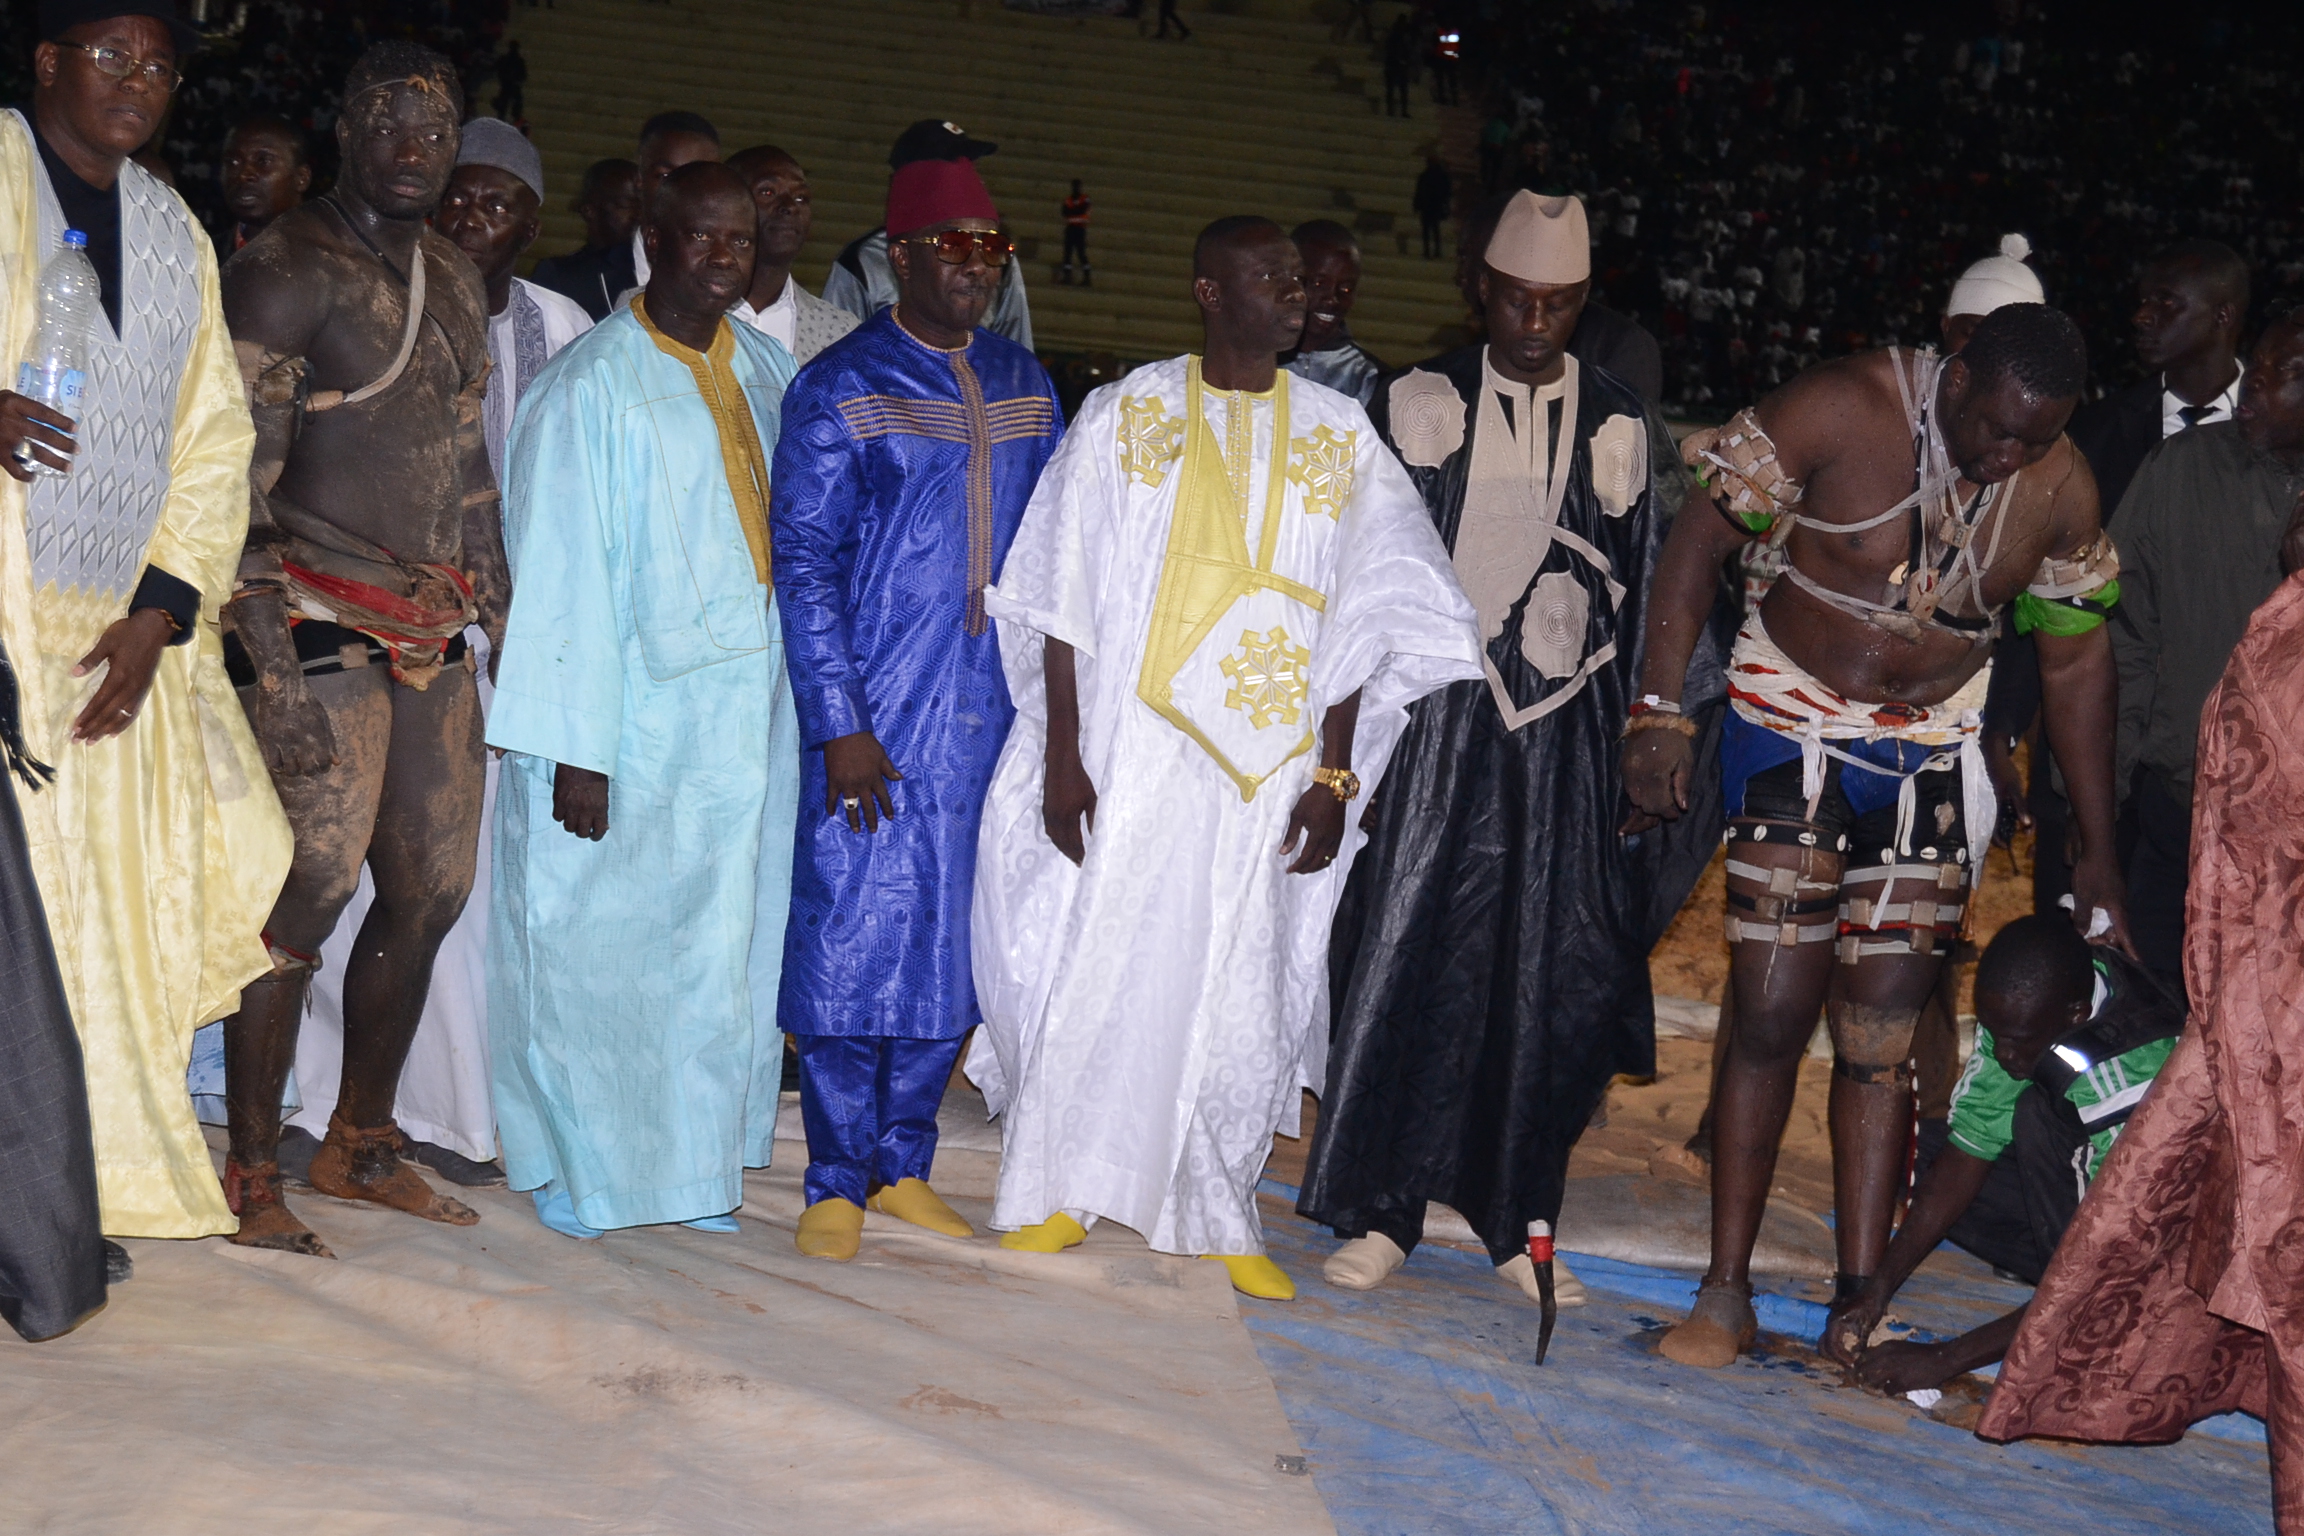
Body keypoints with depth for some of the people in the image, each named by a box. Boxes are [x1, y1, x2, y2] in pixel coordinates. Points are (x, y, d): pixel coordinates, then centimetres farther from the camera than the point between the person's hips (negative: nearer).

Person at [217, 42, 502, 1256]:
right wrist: (268, 659, -19)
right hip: (324, 632, -8)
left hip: (433, 635, 8)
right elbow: (236, 479, -13)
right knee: (307, 890, -10)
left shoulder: (454, 280, 16)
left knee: (432, 888, 9)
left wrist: (500, 617, 20)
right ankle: (251, 1177, 0)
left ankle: (362, 1143, 23)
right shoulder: (284, 272, -8)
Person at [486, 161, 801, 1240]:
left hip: (750, 710, 6)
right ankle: (570, 1164, 19)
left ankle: (695, 1163, 24)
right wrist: (575, 747, -17)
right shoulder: (595, 386, -10)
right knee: (597, 937, 3)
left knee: (723, 939, 11)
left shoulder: (766, 370, 8)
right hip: (639, 714, -6)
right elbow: (562, 575, -13)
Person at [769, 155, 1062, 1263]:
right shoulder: (840, 389, -4)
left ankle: (902, 1162, 20)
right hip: (878, 715, -5)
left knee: (956, 944, 8)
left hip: (994, 713, 5)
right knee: (854, 936, -3)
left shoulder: (1023, 383, 12)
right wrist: (840, 724, -14)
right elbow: (804, 562, -7)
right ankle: (836, 1182, 8)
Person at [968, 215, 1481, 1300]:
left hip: (1270, 770, 2)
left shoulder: (1340, 436, 7)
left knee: (1246, 988, 4)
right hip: (1131, 753, -2)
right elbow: (1065, 600, 0)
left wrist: (1335, 776, 1)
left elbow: (1358, 620, 7)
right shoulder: (1129, 414, 2)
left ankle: (1216, 1216, 18)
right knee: (1098, 963, 1)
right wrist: (1062, 754, -6)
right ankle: (1058, 1189, 19)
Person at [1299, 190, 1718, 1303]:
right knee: (1408, 950, -4)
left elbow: (1658, 595, 10)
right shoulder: (1420, 405, 4)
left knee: (1553, 976, 3)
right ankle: (1378, 1211, 5)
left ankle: (1517, 1219, 14)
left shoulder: (1623, 430, 8)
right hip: (1435, 715, -1)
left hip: (1567, 735, 2)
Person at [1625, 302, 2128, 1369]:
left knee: (1882, 1041, 2)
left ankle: (1858, 1302, 7)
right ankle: (1725, 1295, 1)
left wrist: (2097, 850, 10)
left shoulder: (2062, 490, -4)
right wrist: (1659, 708, -18)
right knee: (1772, 1020, -8)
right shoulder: (1841, 412, -16)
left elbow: (2075, 659, 7)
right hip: (1792, 730, -3)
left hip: (1930, 757, 3)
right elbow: (1701, 535, -11)